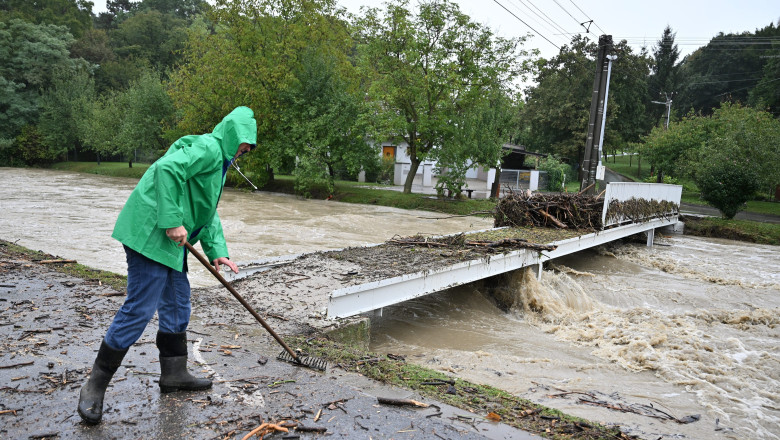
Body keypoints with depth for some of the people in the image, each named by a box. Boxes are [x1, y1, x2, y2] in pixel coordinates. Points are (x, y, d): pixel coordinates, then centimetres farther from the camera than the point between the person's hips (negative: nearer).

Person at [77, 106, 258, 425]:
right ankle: (95, 386, 6)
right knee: (139, 309, -8)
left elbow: (208, 213, 23)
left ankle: (174, 374, 28)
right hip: (150, 233, -11)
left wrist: (216, 251, 12)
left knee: (177, 304, 16)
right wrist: (173, 222, -26)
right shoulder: (208, 147, -11)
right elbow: (167, 168, -28)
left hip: (168, 240, 11)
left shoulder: (218, 159, 22)